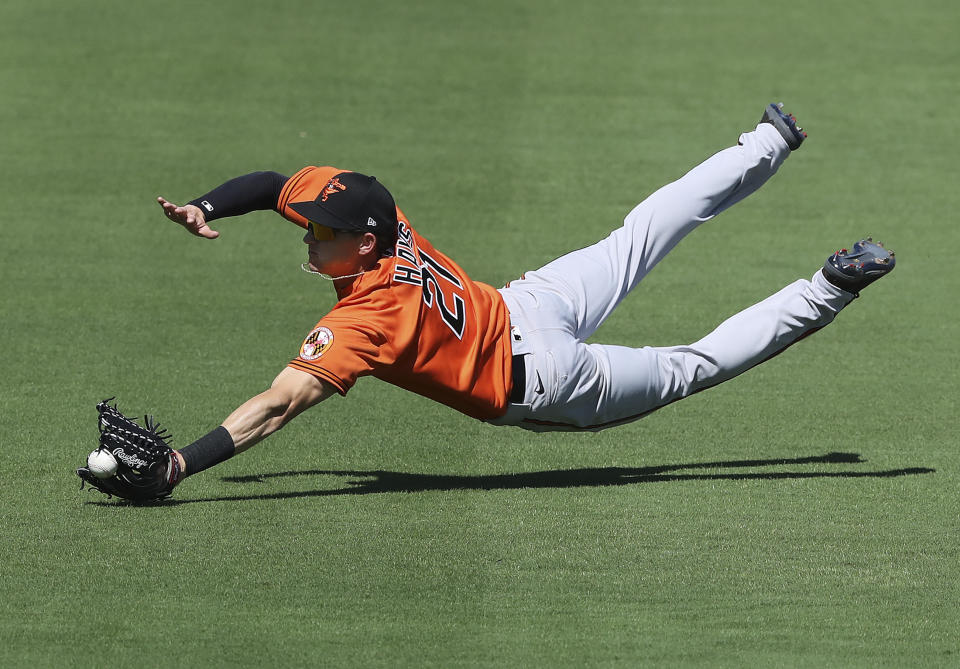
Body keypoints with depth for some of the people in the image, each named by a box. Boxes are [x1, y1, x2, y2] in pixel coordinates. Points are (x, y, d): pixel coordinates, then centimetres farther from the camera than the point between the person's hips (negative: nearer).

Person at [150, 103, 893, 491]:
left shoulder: (365, 317, -38)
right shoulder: (360, 205, -19)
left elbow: (278, 406, -45)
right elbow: (272, 182, -1)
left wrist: (178, 466, -50)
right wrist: (205, 208, -18)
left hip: (539, 388, -6)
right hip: (529, 300, 7)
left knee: (688, 369, 14)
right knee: (636, 242, 28)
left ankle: (827, 293, 16)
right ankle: (770, 144, 45)